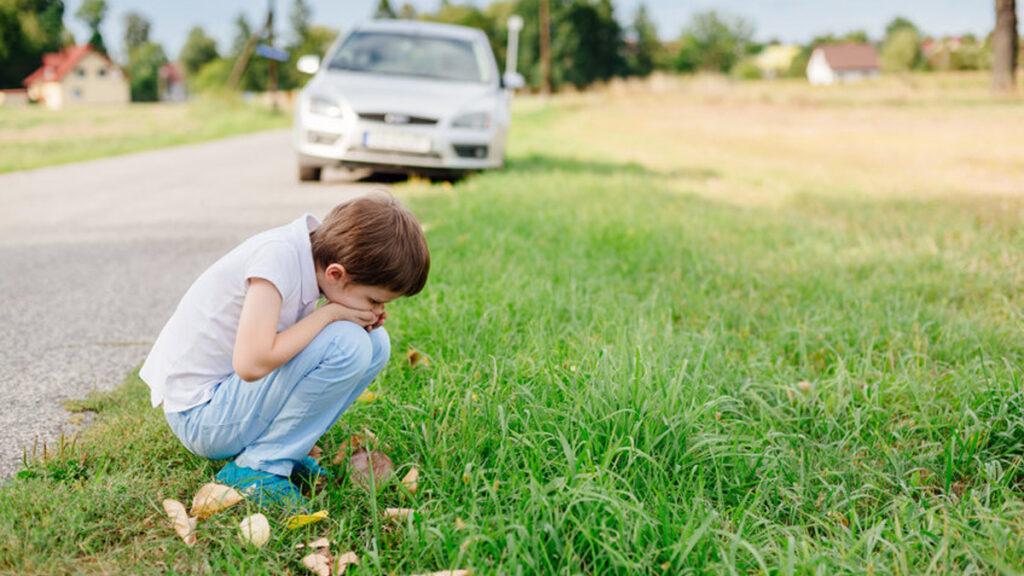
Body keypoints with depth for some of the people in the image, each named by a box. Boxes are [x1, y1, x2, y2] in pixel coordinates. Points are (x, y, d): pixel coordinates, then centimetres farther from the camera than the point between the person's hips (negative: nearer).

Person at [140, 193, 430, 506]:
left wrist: (366, 318, -9)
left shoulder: (320, 254, -2)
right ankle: (257, 466, -12)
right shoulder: (277, 256, -27)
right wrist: (330, 313, -23)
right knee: (347, 345, -25)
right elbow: (250, 364, -34)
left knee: (375, 343, 1)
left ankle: (282, 447, 2)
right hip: (201, 418, -8)